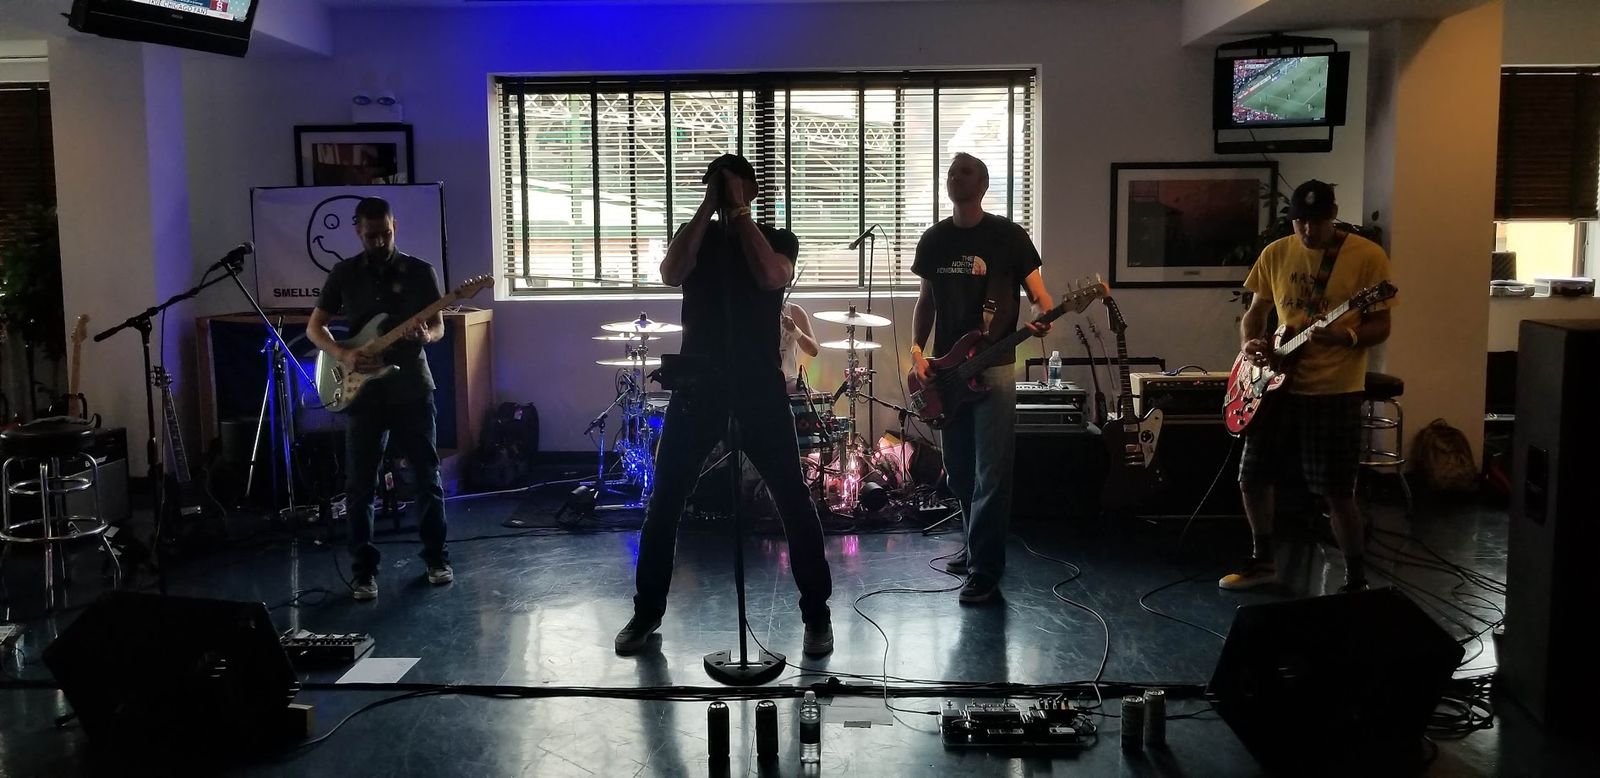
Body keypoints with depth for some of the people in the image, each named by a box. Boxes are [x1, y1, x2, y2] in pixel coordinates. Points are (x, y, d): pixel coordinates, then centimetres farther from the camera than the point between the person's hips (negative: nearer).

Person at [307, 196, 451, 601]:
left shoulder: (421, 271, 1)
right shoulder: (344, 273, 3)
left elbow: (438, 325, 4)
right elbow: (314, 327, 7)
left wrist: (426, 335, -20)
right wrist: (343, 355, -11)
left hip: (412, 389, 0)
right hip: (364, 393, 0)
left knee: (428, 478, 7)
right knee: (360, 487, 1)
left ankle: (436, 558, 22)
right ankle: (364, 571, 11)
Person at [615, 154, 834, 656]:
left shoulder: (777, 238, 5)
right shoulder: (696, 236, 10)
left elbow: (772, 276, -18)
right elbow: (671, 274, -11)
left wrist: (739, 212, -12)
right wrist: (707, 209, -10)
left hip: (759, 387, -2)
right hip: (697, 384, 2)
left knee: (793, 500, -3)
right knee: (664, 500, 3)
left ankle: (817, 614, 9)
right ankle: (646, 613, 17)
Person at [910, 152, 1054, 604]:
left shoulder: (1008, 236, -4)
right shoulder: (933, 240, 9)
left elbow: (1038, 293, -1)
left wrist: (1042, 320, -24)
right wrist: (917, 351, 2)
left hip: (994, 367, -5)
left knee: (991, 474, -5)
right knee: (958, 471, 13)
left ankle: (985, 569, 0)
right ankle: (978, 544, 31)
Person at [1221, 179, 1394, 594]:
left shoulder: (1368, 256, -7)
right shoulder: (1275, 254, 5)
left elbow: (1380, 327, -6)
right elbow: (1254, 312, 13)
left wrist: (1347, 337, -27)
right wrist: (1249, 343, -8)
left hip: (1335, 392, -5)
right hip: (1278, 385, 5)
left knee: (1337, 492, -4)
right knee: (1252, 478, 9)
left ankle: (1356, 579, 14)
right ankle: (1263, 560, 30)